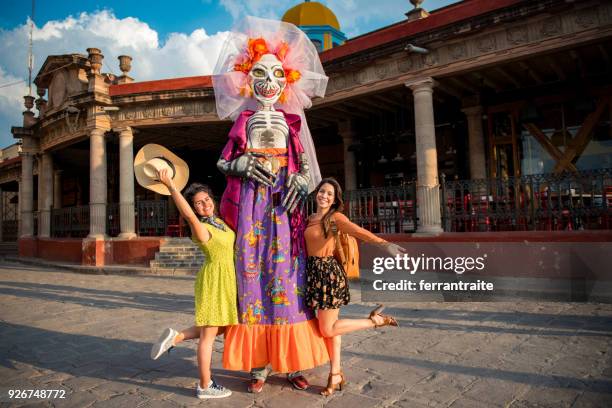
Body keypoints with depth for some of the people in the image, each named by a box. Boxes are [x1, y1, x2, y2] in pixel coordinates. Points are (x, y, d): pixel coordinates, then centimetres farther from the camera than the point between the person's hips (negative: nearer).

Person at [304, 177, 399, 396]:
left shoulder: (335, 217, -9)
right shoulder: (309, 219, 10)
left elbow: (358, 231, -23)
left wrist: (385, 243, -35)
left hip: (328, 273, -6)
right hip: (314, 272, 6)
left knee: (328, 329, -2)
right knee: (328, 326, 11)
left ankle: (375, 320, 13)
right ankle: (336, 373, 23)